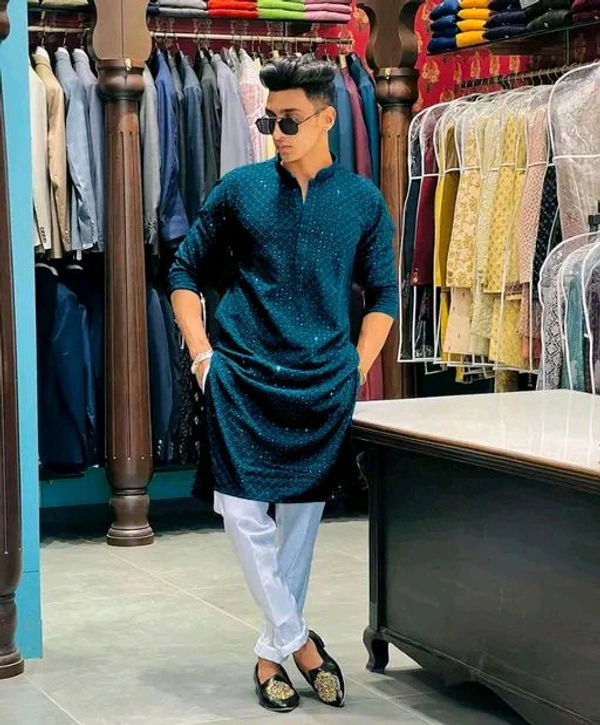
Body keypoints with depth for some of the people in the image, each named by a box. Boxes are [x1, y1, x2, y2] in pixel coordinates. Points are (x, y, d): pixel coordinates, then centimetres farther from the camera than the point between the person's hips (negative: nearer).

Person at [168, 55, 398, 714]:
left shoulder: (363, 202, 3)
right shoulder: (239, 189, 1)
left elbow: (382, 296, 11)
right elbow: (185, 271, 9)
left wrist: (357, 371, 1)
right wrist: (201, 353, -1)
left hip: (323, 384, 1)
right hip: (243, 378, -1)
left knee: (302, 512, 6)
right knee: (242, 510, -7)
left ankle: (273, 654, 20)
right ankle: (299, 642, 8)